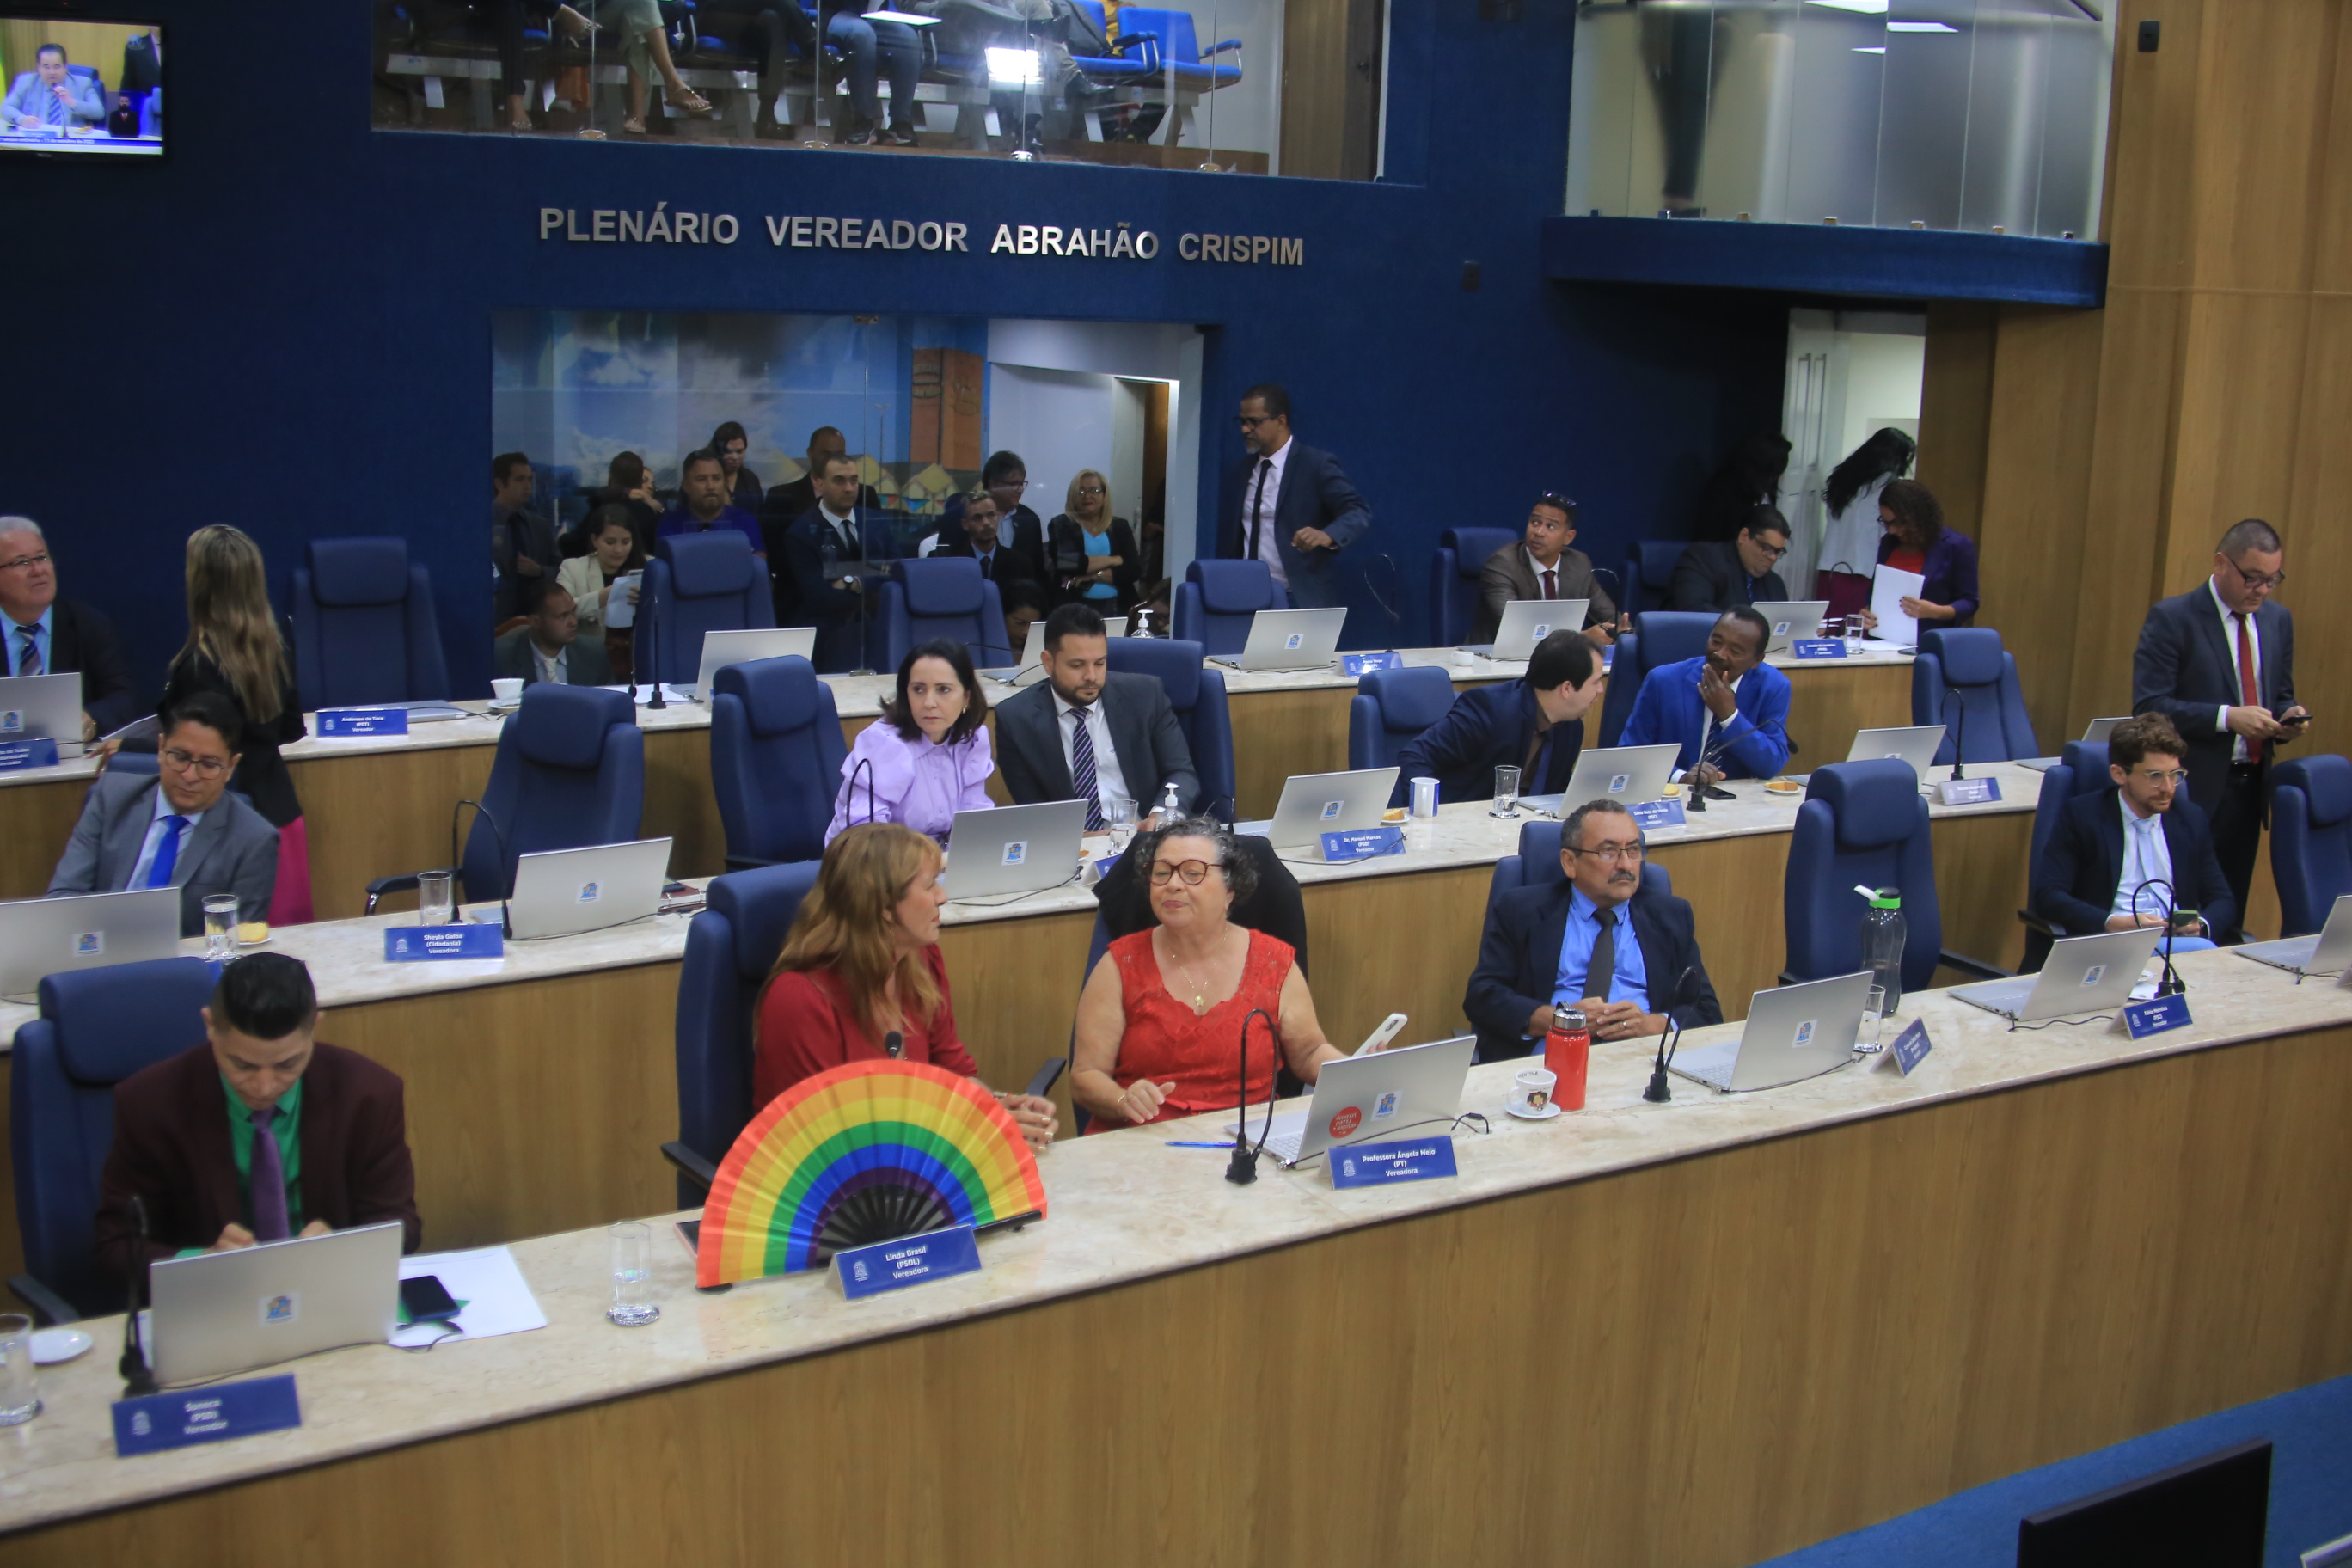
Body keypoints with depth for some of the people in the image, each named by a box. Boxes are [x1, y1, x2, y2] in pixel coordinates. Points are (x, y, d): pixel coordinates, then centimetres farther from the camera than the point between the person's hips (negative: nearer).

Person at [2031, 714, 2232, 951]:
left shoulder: (2192, 819, 16)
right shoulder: (2082, 816, 2)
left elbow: (2223, 900, 18)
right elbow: (2047, 897, -7)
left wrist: (2202, 925, -6)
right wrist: (2113, 923, -21)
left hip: (2181, 940, 5)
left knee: (2206, 950, -32)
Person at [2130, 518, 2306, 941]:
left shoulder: (2278, 620, 11)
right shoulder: (2171, 618, -9)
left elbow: (2280, 696, 20)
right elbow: (2148, 707, -15)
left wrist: (2288, 717, -4)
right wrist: (2227, 717, -24)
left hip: (2250, 789, 6)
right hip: (2192, 791, -6)